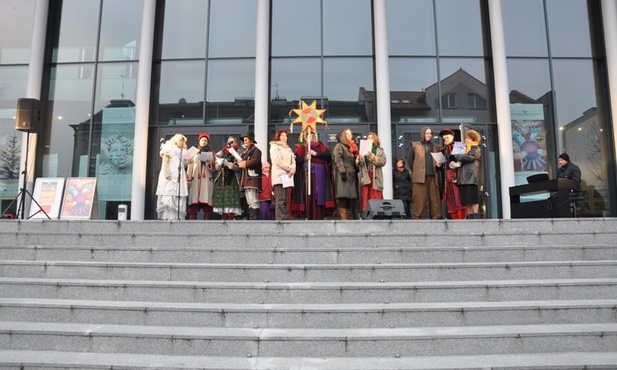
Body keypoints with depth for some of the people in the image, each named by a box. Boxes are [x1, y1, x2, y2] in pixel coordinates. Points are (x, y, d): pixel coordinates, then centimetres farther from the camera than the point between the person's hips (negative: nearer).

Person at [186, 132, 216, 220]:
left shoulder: (211, 152, 16)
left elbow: (215, 167, 10)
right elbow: (190, 165, 10)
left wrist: (210, 163, -11)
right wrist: (189, 179, 0)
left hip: (207, 179, 0)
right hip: (195, 179, 0)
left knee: (206, 200, -9)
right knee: (194, 202, -8)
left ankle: (207, 219, -10)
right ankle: (192, 219, -10)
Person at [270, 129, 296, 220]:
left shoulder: (288, 148, 28)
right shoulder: (274, 146, 5)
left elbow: (293, 161, 18)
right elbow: (277, 160, -8)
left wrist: (293, 168, -3)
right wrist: (289, 168, -10)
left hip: (288, 176, 7)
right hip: (279, 176, -7)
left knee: (286, 200, 2)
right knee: (280, 200, -15)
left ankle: (285, 219, 1)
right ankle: (280, 219, -19)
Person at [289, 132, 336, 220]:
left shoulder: (322, 147, 17)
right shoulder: (301, 148, 15)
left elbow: (328, 155, 0)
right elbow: (296, 159, 2)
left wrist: (316, 153, -8)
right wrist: (304, 158, -14)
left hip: (319, 175, 1)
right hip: (306, 174, 0)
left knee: (319, 195, -5)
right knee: (307, 196, -7)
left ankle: (319, 217, -4)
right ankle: (308, 217, -5)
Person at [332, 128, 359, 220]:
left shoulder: (352, 148, 25)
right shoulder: (339, 146, 1)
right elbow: (338, 159, -11)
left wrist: (356, 171, 16)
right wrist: (342, 171, -22)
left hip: (351, 175, 8)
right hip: (343, 175, -8)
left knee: (349, 197, 5)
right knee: (343, 197, -13)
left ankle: (349, 217, 6)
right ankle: (343, 217, -16)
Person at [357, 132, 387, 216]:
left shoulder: (380, 150, 14)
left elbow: (383, 161, -4)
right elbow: (357, 164, 7)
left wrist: (372, 157, -16)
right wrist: (359, 160, -16)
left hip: (376, 177, 0)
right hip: (365, 177, 1)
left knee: (376, 198, -3)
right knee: (365, 198, -4)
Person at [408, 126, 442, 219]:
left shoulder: (436, 147, 17)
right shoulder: (415, 146, 8)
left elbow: (439, 160, 22)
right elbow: (410, 160, 7)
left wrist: (439, 164, 0)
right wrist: (415, 171, 2)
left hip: (432, 176, 3)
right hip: (419, 177, -3)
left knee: (435, 197, 0)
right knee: (420, 198, -5)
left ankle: (437, 217, 4)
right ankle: (418, 216, -3)